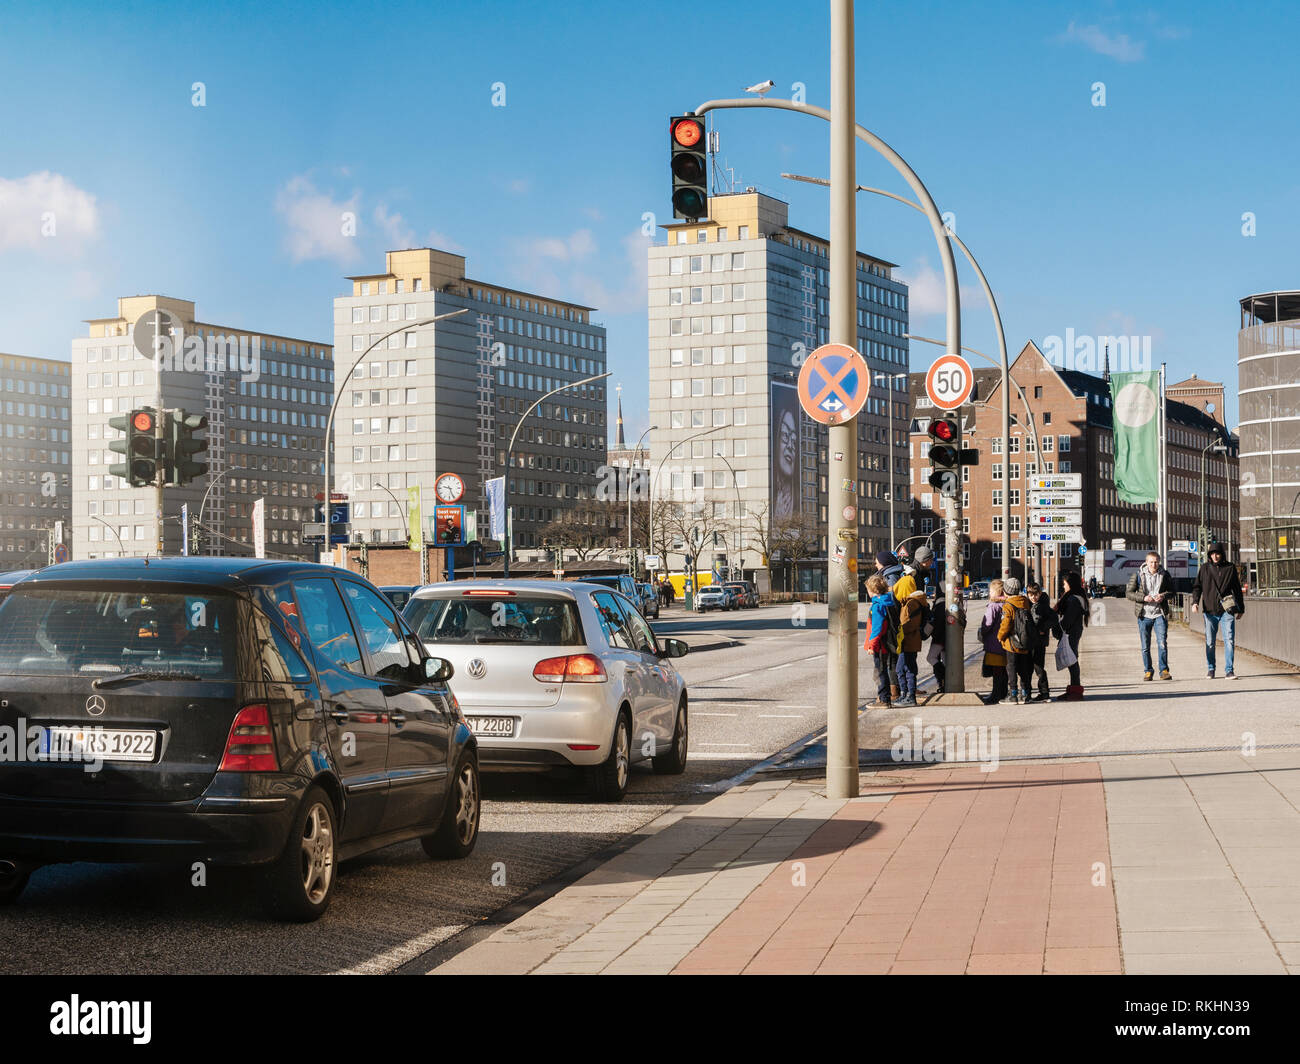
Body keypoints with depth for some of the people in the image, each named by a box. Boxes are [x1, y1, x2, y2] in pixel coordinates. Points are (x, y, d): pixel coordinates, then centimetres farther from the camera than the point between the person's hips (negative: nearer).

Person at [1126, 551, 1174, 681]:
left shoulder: (1165, 574, 3)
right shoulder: (1138, 575, -1)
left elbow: (1172, 590, 12)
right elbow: (1128, 593, 0)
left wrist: (1164, 595, -11)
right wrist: (1143, 598, -15)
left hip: (1160, 613, 0)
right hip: (1144, 615, 0)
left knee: (1162, 643, -9)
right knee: (1145, 646, 6)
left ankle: (1164, 670, 0)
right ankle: (1147, 671, 16)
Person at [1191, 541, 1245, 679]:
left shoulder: (1230, 568, 6)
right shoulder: (1205, 568, 6)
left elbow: (1237, 589, 12)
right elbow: (1197, 586, 8)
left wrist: (1241, 609, 13)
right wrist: (1195, 602, -9)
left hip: (1227, 611, -1)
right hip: (1210, 610, 1)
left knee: (1229, 640, -9)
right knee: (1210, 642, 7)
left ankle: (1229, 671, -6)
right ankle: (1210, 669, 20)